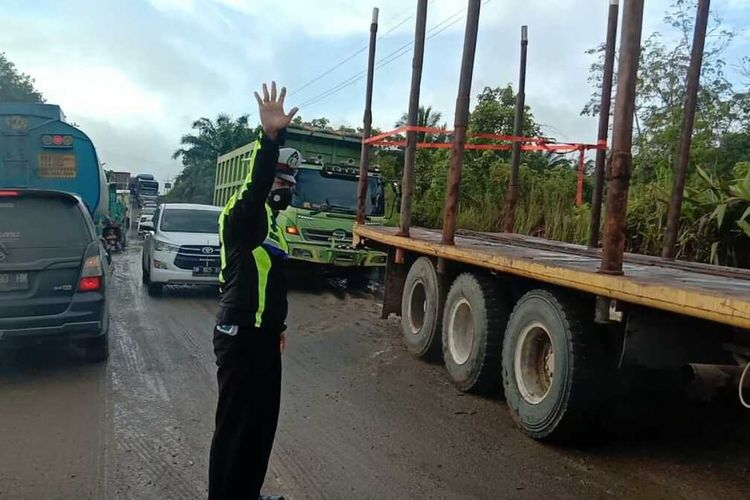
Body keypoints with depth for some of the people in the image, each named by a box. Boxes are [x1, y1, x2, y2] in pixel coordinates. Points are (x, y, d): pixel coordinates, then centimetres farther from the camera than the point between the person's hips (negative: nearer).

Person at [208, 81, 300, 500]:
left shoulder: (270, 221, 15)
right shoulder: (244, 214, -13)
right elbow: (256, 184, -36)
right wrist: (270, 137, -52)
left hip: (263, 334, 10)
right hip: (240, 336, -10)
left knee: (264, 418, 19)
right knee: (236, 424, 1)